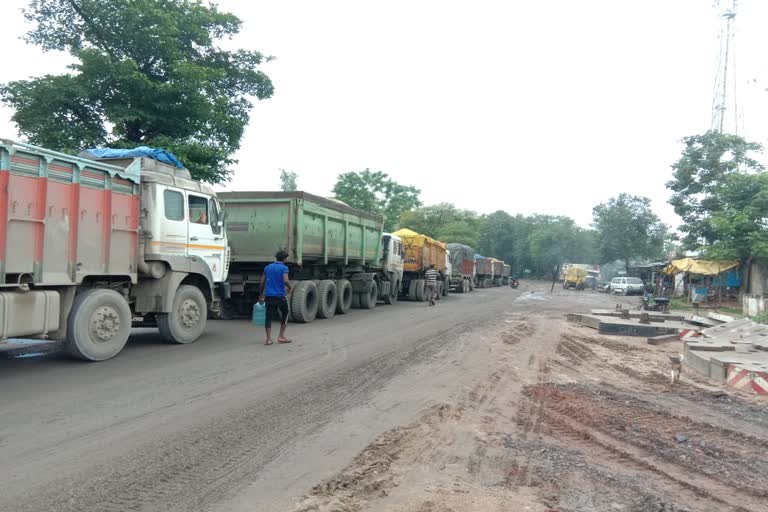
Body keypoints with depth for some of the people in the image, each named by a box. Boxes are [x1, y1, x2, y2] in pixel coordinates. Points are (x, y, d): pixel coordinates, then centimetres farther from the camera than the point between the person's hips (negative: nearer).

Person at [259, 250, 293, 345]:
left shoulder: (268, 267, 11)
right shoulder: (284, 268, -5)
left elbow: (262, 282, 11)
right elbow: (285, 280, -19)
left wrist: (261, 296, 18)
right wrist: (289, 288, 1)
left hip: (269, 295, 4)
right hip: (280, 295, -4)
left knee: (269, 316, 4)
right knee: (285, 314, 15)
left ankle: (268, 339, 0)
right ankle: (281, 336, 13)